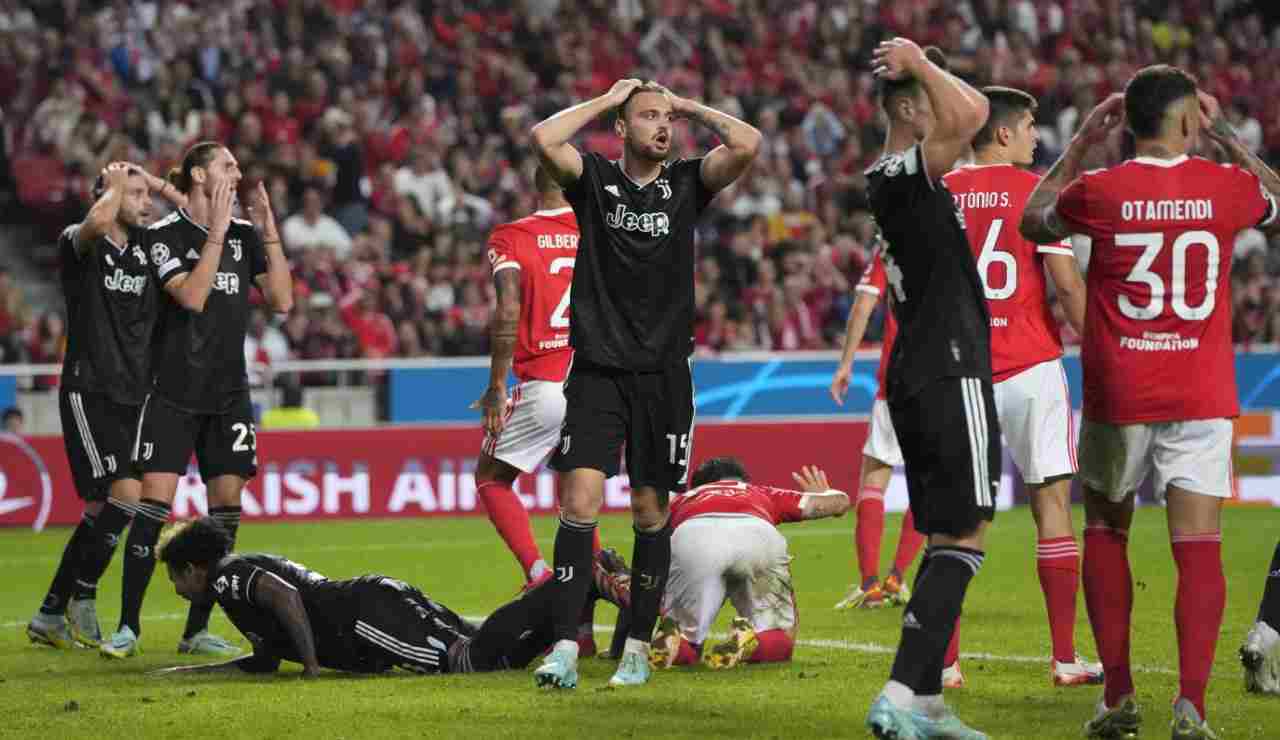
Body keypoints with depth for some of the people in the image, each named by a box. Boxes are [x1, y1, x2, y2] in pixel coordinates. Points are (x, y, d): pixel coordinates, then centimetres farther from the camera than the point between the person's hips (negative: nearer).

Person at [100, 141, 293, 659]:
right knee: (153, 505, -11)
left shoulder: (244, 233, 9)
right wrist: (216, 232, -19)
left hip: (229, 394, 5)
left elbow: (281, 301, 3)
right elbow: (191, 296, -19)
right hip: (174, 396, -5)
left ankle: (197, 630, 7)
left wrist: (268, 233, -4)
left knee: (225, 508, 0)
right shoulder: (164, 234, -6)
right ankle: (128, 627, -4)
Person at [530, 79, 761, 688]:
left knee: (651, 512, 6)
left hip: (664, 373, 2)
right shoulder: (594, 179, 3)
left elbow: (746, 145, -11)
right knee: (580, 502, -12)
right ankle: (565, 648, -13)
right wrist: (607, 97, -2)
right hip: (598, 369, -1)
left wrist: (689, 107, 3)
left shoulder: (687, 183, 6)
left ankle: (638, 648, 16)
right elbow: (544, 138, -15)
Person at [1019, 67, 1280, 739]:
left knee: (1105, 531, 17)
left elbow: (1033, 223, 16)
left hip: (1117, 395, 0)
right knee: (1198, 546, -3)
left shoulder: (1098, 192, -6)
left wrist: (1081, 142, 18)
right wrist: (1226, 137, 23)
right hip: (1201, 398, 0)